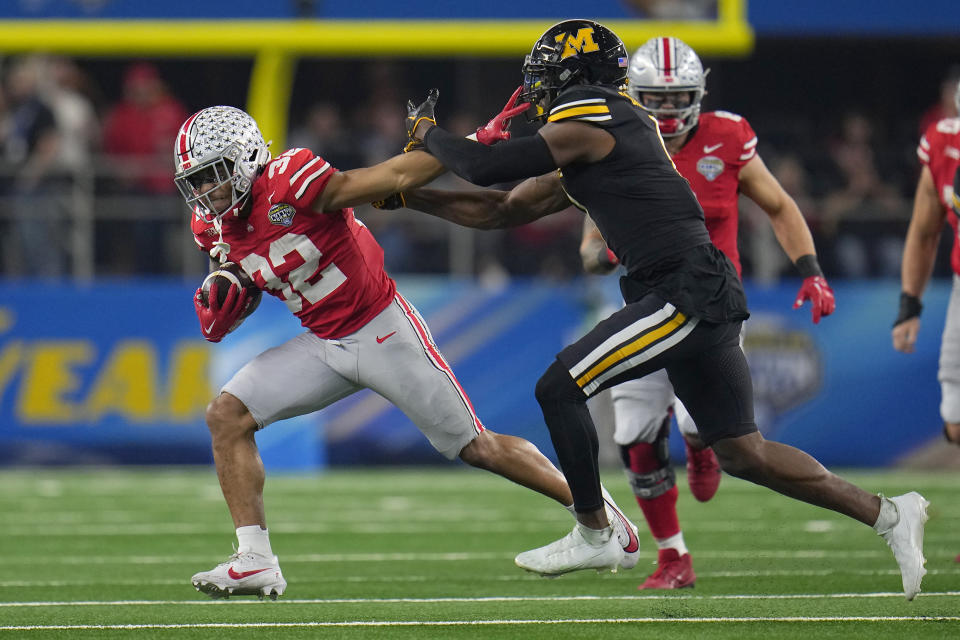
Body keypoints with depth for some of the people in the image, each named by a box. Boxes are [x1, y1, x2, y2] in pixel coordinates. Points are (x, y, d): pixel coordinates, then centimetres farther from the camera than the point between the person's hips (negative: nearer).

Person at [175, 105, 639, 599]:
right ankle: (254, 561, -9)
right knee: (226, 416, -10)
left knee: (475, 447, 1)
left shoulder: (289, 182, -25)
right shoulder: (215, 228, -2)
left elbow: (395, 177, -20)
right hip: (322, 348, 7)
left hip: (384, 332, -7)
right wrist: (220, 306, -11)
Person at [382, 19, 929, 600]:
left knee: (559, 389, -5)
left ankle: (595, 534, 5)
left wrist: (429, 133, 12)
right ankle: (888, 514, 13)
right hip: (701, 295, 10)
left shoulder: (583, 126, -8)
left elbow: (485, 167, -8)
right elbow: (501, 210, 27)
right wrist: (406, 197, 27)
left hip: (685, 292, -10)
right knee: (741, 453, 12)